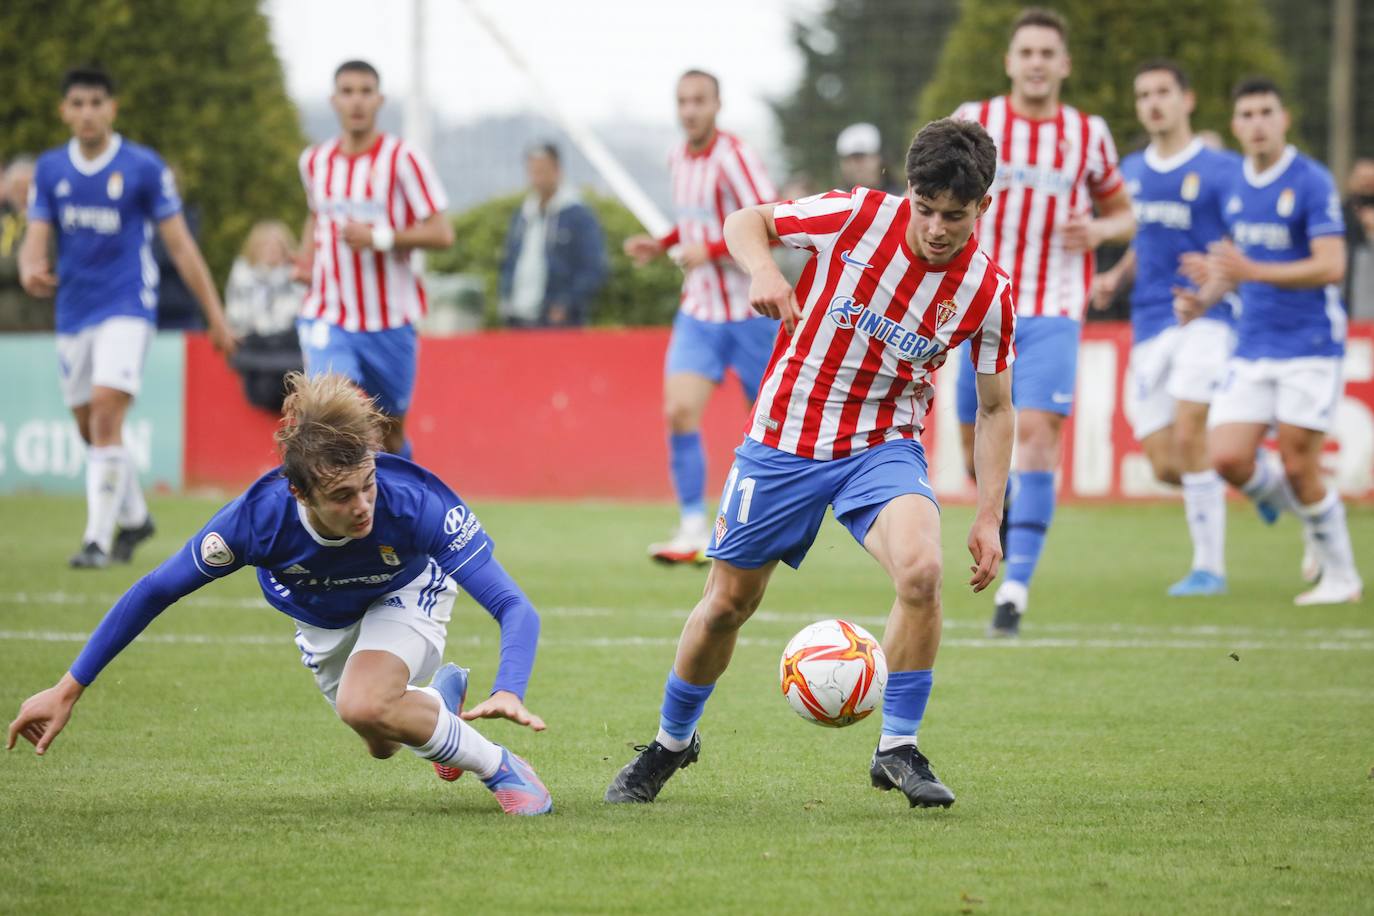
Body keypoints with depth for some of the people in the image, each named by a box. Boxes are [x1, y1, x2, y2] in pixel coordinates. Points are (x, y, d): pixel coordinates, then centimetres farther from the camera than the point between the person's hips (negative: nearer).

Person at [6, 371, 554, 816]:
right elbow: (154, 593, -25)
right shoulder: (258, 517, -39)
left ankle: (497, 767, -7)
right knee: (384, 744, 18)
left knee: (365, 706, -31)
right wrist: (68, 690, -22)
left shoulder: (417, 505, -43)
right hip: (322, 616, 3)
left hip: (406, 592, -3)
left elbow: (514, 606, -42)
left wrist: (509, 691, -62)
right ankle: (441, 697, 52)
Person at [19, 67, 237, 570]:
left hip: (126, 306, -5)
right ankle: (134, 518, 34)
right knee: (90, 428, 11)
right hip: (73, 314, 5)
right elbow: (36, 237, 3)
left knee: (106, 411, -20)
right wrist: (30, 270, -23)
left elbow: (180, 244, -2)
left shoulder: (143, 167, -5)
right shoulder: (50, 169, 6)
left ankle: (98, 538, -18)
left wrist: (216, 316, -2)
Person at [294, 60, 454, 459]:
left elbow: (441, 234, -12)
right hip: (328, 318, 1)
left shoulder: (403, 159, -8)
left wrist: (380, 238, -24)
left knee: (390, 434, 13)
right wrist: (307, 258, 7)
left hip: (390, 321, -1)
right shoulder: (315, 161, 6)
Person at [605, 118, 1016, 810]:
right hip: (784, 440, 0)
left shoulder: (987, 292, -11)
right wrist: (763, 272, -23)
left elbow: (995, 407, 2)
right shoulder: (858, 215, -15)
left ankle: (897, 750, -12)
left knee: (921, 571, -29)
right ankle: (671, 742, 35)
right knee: (727, 603, 8)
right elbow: (746, 222, -1)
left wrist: (989, 517, -3)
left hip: (883, 446, 0)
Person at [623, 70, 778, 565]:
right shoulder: (680, 158, 7)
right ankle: (693, 529, -9)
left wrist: (709, 250, -24)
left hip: (749, 309, -6)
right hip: (700, 309, 6)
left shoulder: (732, 157, -16)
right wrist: (661, 244, 7)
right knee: (680, 409, -13)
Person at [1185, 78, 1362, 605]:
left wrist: (1252, 271, -25)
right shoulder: (1236, 187, 10)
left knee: (1298, 467, -6)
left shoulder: (1312, 183, -11)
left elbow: (1331, 267, -18)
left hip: (1309, 348, -6)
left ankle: (1341, 575, 13)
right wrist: (1215, 277, 0)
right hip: (1252, 349, 6)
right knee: (1228, 458, -7)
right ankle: (1312, 520, 20)